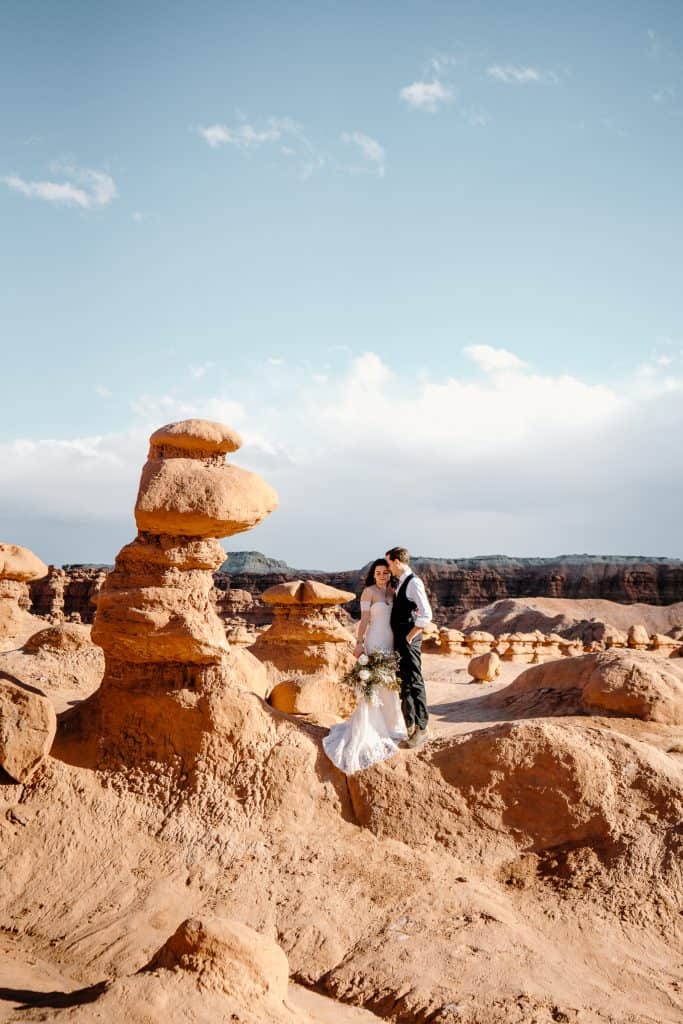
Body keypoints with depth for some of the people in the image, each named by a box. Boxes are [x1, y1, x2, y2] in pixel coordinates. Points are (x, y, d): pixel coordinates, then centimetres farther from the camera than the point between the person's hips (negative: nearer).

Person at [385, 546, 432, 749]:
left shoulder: (414, 582, -14)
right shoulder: (400, 583, 15)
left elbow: (426, 615, -21)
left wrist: (410, 637, -16)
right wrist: (398, 637, 13)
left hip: (409, 640, -9)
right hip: (398, 640, 9)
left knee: (414, 682, -6)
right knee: (402, 682, 14)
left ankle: (421, 729, -1)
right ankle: (409, 726, 23)